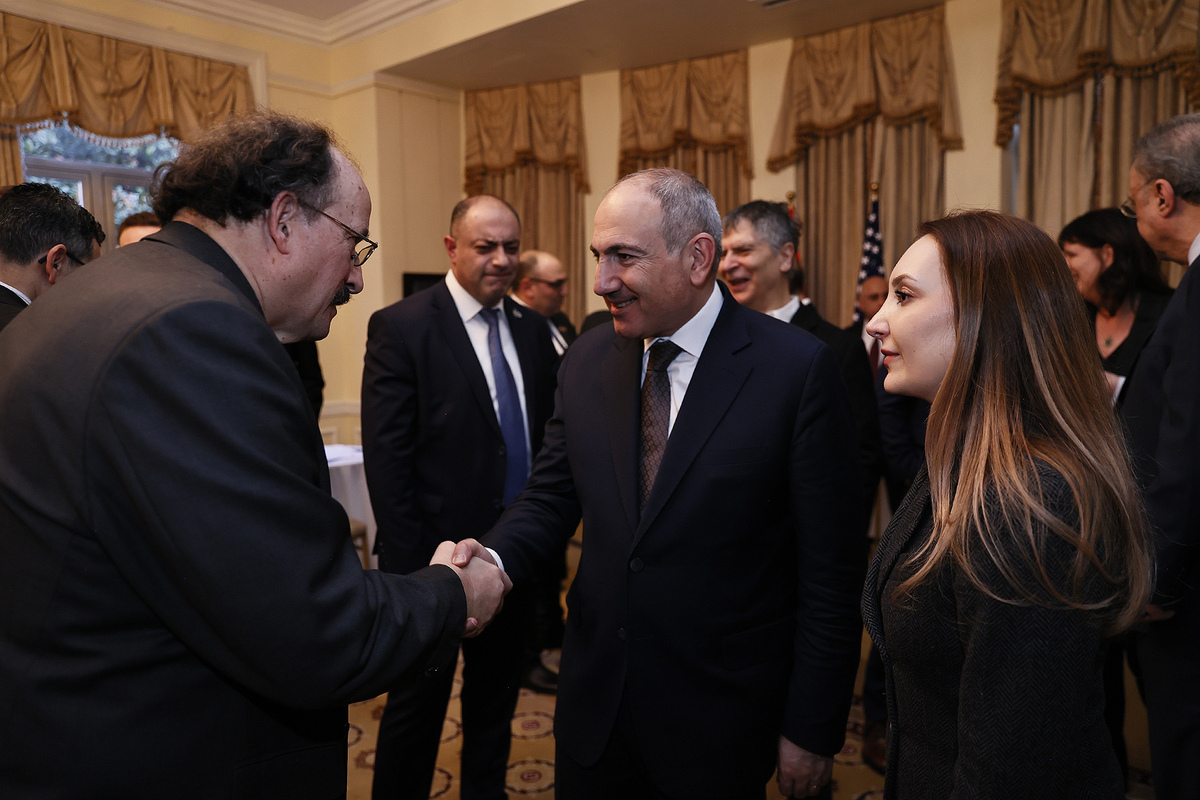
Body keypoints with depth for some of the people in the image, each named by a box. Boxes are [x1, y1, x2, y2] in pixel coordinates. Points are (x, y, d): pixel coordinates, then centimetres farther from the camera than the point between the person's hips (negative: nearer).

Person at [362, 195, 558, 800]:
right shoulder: (401, 327, -12)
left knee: (497, 695, 23)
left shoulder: (531, 329, 5)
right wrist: (409, 562, -16)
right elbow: (385, 459, -15)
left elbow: (548, 430, 8)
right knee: (418, 705, 14)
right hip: (437, 554, -5)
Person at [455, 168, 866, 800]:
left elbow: (831, 569, -13)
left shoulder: (798, 368, -16)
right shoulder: (586, 361, 0)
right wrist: (496, 557, -14)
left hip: (721, 721, -3)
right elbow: (552, 494, 6)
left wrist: (812, 732, -9)